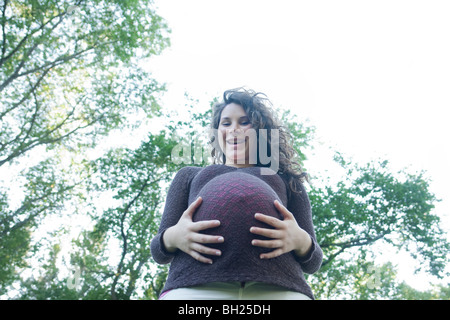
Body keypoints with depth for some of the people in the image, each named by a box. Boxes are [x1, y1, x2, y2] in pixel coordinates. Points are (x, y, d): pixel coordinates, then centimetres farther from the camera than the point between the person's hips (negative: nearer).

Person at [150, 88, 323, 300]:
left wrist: (300, 240, -2)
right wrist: (172, 237, -2)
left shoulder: (285, 181, 31)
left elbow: (312, 261, 23)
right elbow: (159, 250, 23)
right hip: (194, 287, 0)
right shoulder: (190, 175, 32)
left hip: (279, 288, 0)